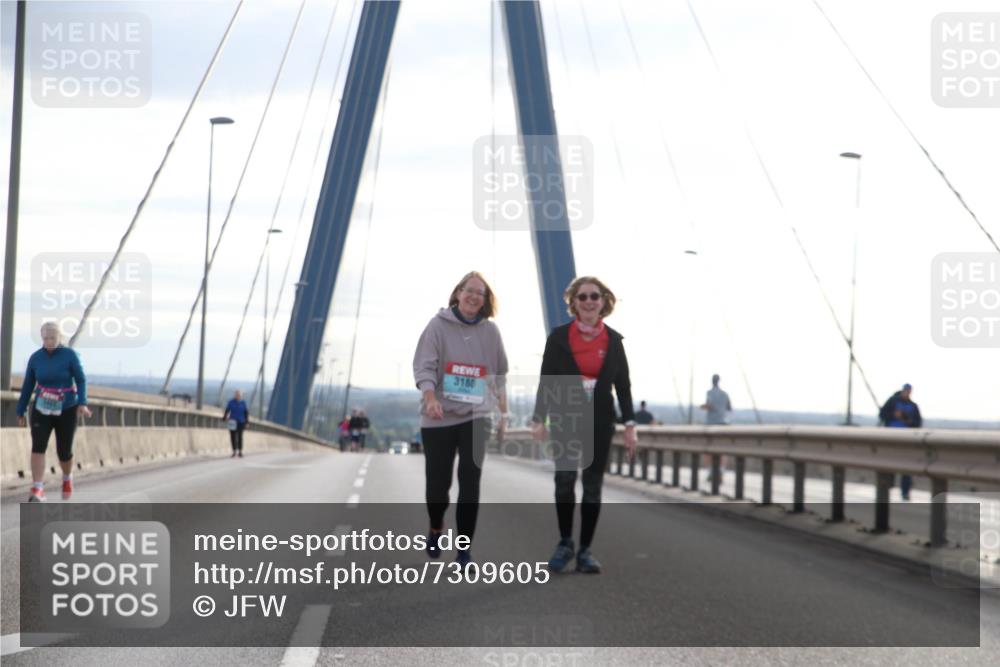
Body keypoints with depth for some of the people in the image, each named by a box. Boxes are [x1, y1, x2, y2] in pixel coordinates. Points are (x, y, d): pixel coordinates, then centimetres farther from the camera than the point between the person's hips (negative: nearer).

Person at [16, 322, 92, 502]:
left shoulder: (70, 355, -10)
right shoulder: (35, 357, -2)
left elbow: (81, 380, -9)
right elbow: (28, 386, 5)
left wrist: (82, 404, -25)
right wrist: (20, 412, 7)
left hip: (66, 411, -1)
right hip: (42, 410, 1)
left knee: (64, 452, 5)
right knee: (38, 446, -20)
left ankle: (67, 477, 39)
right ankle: (37, 492, -25)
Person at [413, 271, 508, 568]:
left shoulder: (490, 331, 6)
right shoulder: (439, 325, -3)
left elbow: (499, 374, 13)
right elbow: (424, 366, -11)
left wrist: (504, 414, 12)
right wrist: (430, 399, -28)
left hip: (477, 416, 1)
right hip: (439, 417, -1)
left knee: (470, 482, -8)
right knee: (437, 481, 5)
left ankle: (464, 549, -2)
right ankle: (436, 530, 36)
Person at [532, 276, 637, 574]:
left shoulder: (613, 340, 4)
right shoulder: (559, 336, -1)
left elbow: (623, 384, 5)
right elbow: (546, 380, 0)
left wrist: (630, 425, -1)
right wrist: (540, 419, -7)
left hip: (600, 421, 2)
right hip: (565, 419, -2)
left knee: (593, 485, 3)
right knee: (564, 479, -12)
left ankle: (585, 551, 9)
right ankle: (565, 543, 7)